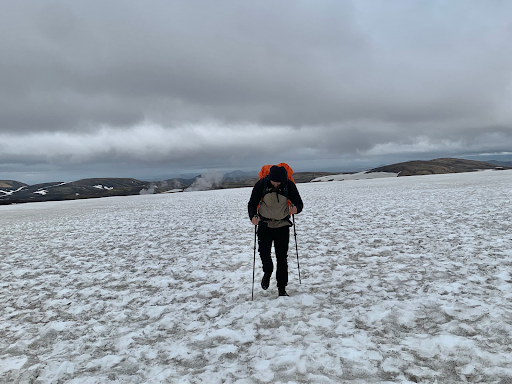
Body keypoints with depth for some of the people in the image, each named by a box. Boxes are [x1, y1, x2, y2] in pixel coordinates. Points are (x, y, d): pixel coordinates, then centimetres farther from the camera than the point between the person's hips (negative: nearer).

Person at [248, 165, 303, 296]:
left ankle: (282, 288, 16)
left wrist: (296, 209, -27)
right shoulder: (261, 184, -14)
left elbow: (299, 203, -3)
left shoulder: (289, 185, -12)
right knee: (263, 251, -14)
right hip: (264, 225, 0)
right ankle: (268, 272, 21)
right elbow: (252, 204, -7)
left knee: (282, 257, 2)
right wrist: (253, 216, -27)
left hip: (282, 226, 0)